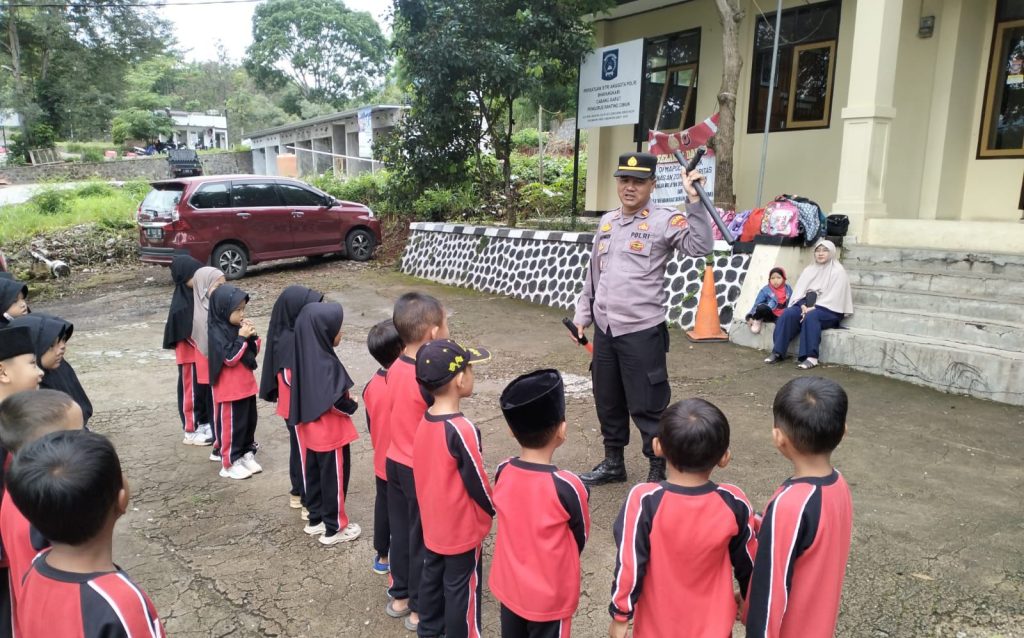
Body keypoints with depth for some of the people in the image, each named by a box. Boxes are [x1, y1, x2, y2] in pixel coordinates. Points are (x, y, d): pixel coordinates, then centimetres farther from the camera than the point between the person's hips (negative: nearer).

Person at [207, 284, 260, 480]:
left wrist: (252, 336, -6)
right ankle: (230, 463, 13)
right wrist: (242, 338, -24)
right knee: (231, 426, 2)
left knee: (249, 422, 16)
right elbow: (230, 358, -23)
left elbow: (254, 352, 11)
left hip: (246, 385, 8)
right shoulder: (217, 333, -18)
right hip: (229, 390, -8)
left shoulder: (238, 327, 6)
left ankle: (247, 454, 29)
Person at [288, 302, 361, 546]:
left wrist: (345, 399, 5)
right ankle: (334, 529, 19)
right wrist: (352, 405, -8)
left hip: (311, 431, 8)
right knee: (334, 479, 7)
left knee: (315, 475, 21)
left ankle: (316, 519, 36)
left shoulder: (306, 356, 1)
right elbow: (334, 402, -27)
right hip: (330, 434, -8)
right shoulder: (326, 364, -27)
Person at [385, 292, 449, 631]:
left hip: (395, 461, 7)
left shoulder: (395, 368, -3)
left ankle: (399, 596, 38)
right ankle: (420, 609, 26)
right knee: (424, 539, 10)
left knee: (401, 530, 21)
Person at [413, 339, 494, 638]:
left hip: (433, 524, 8)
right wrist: (494, 511, -2)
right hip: (463, 529, -7)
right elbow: (477, 482, -20)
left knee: (432, 579, 23)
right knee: (461, 589, 11)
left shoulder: (424, 421, -6)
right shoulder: (462, 430, -30)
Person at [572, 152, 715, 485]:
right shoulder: (607, 221, 12)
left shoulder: (665, 220, -8)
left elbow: (701, 247, -24)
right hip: (604, 329, 7)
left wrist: (694, 201, -30)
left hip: (642, 331, -7)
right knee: (607, 401, 18)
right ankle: (613, 463, 36)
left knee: (646, 406, 1)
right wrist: (583, 314, 17)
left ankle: (659, 472, 18)